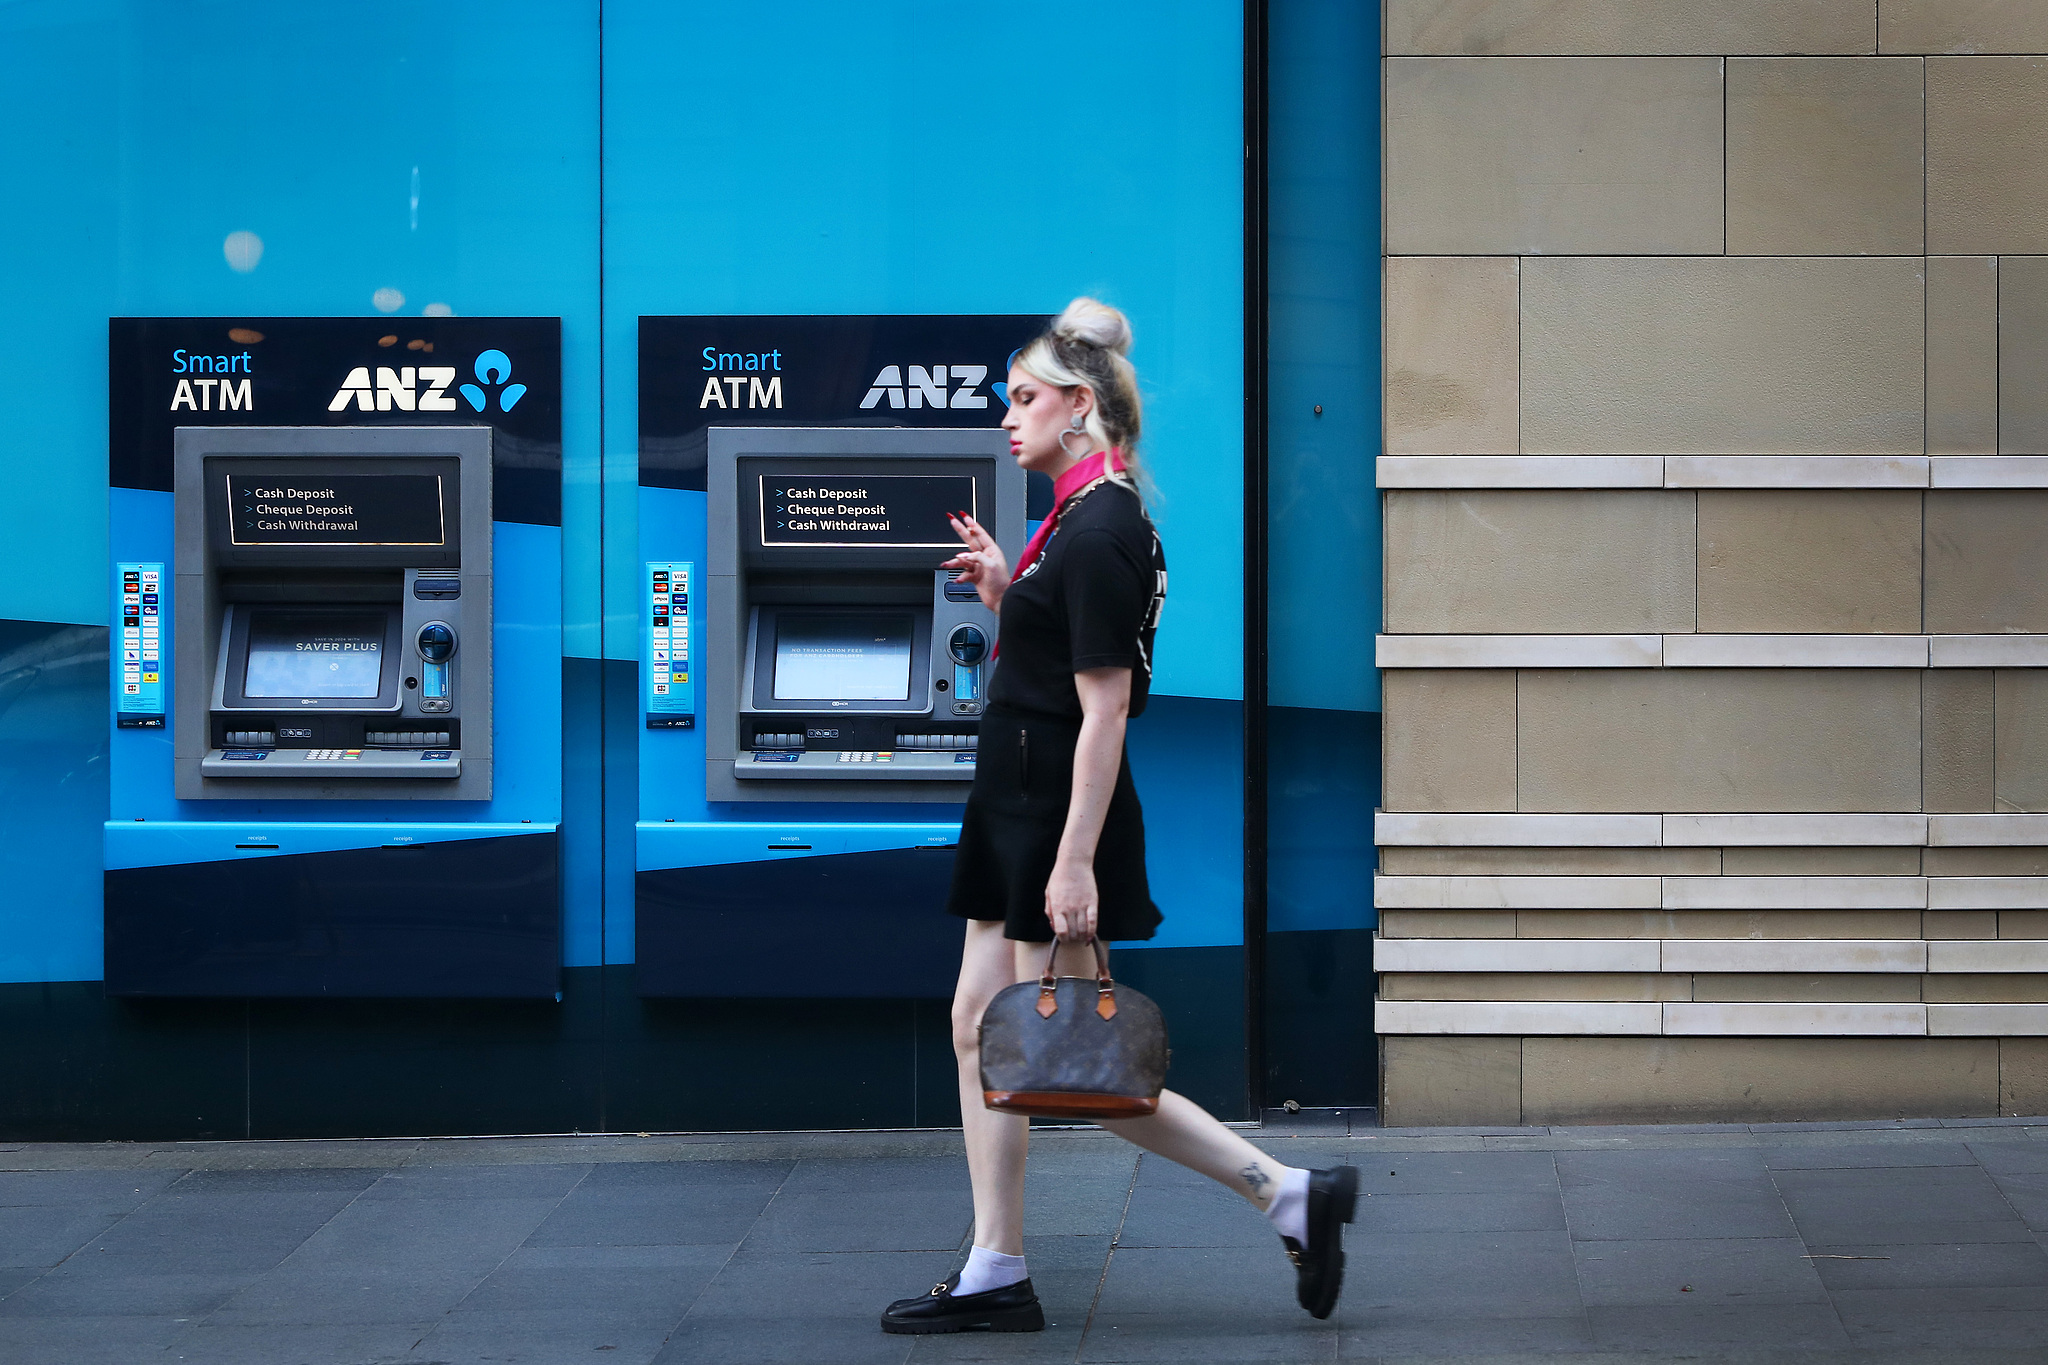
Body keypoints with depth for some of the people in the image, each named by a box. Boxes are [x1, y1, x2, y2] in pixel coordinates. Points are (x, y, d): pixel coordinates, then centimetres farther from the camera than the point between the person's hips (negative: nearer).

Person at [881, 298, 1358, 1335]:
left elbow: (1106, 709, -22)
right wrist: (1004, 594, 9)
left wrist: (1075, 863, -24)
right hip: (1017, 813, 10)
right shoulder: (1080, 519, 13)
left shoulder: (1101, 533, -18)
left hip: (1060, 819, -10)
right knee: (980, 1033, 9)